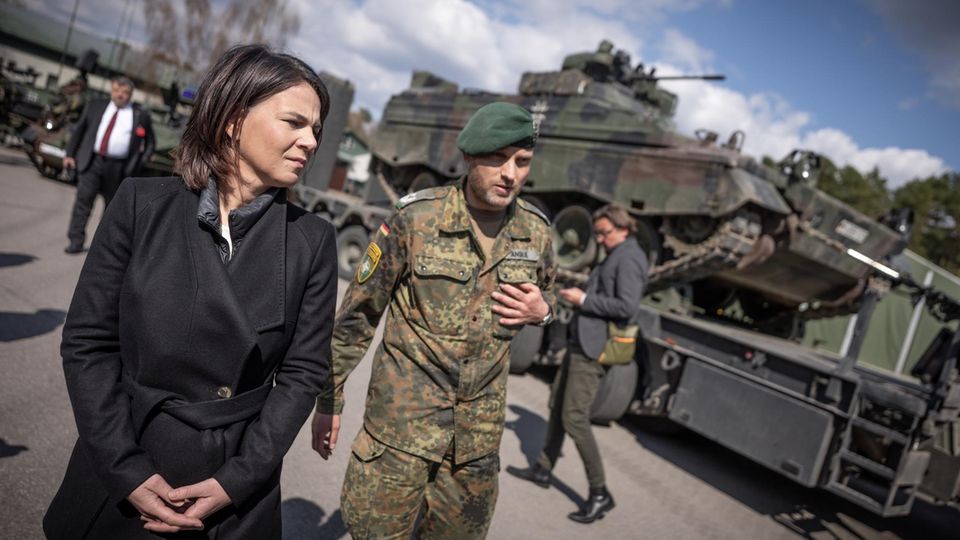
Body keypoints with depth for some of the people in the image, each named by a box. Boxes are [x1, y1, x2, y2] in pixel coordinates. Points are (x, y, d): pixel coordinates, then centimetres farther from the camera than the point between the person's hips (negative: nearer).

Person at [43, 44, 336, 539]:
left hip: (235, 475, 0)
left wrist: (235, 482, -11)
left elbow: (304, 371, -5)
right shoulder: (142, 205, -7)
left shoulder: (313, 241, -7)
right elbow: (87, 341, -5)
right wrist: (126, 471, -11)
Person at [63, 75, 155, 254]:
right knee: (83, 198, -8)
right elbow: (79, 130, 15)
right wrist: (70, 154, 8)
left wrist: (140, 162, -1)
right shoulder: (95, 106, 12)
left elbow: (150, 143, 12)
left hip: (118, 167, -1)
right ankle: (76, 241, -7)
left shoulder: (141, 116, 5)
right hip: (91, 161, 1)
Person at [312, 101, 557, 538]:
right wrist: (329, 399, 0)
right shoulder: (416, 219, -13)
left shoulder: (535, 231, -2)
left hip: (480, 429, 4)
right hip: (402, 417, -3)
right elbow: (357, 314, -5)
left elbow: (546, 297, 17)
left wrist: (541, 311, -8)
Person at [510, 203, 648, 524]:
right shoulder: (615, 256, 17)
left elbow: (627, 306, -21)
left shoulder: (629, 258, -12)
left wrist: (584, 299, -15)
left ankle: (600, 494, 2)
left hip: (593, 348, -11)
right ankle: (543, 470, 34)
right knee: (557, 405, 19)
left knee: (574, 419, -9)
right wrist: (580, 298, 5)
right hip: (581, 341, 11)